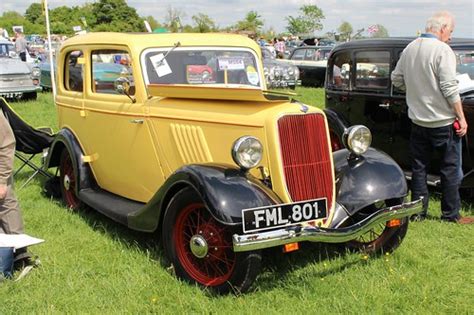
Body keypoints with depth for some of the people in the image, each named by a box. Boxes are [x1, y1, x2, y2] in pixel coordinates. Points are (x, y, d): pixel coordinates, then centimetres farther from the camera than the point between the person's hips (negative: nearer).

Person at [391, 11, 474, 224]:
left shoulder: (409, 49, 5)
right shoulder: (442, 50, -15)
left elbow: (396, 79, 13)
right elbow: (449, 88, -19)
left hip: (417, 119, 6)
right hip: (443, 121, -6)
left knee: (418, 167, 12)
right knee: (451, 169, 7)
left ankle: (418, 212, 17)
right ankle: (450, 214, 14)